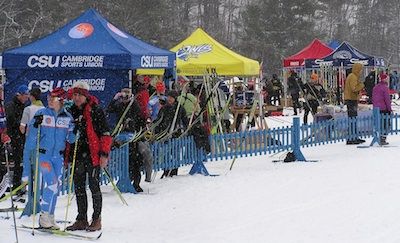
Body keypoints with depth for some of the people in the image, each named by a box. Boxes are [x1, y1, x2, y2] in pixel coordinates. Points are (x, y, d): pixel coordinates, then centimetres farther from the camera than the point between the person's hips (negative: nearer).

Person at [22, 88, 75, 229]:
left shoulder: (67, 117, 5)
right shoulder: (42, 114, -4)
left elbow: (70, 138, 7)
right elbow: (31, 137, -5)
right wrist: (36, 125, -23)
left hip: (58, 156, 4)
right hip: (43, 154, -4)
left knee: (56, 187, 5)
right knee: (52, 183, -18)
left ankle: (49, 219, 16)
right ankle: (44, 216, -8)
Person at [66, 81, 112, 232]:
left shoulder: (95, 111, -6)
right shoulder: (71, 112, 12)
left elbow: (105, 133, -7)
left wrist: (104, 154, -13)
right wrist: (65, 155, 17)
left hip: (93, 154, -6)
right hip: (77, 155, 6)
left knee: (94, 186, -2)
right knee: (79, 188, 8)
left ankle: (97, 220, 6)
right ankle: (81, 220, 16)